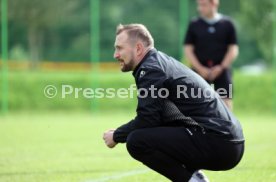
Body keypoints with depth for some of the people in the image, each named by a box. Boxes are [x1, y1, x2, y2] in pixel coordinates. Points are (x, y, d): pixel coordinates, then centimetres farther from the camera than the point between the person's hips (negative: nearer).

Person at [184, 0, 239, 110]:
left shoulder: (227, 24, 4)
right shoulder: (194, 25, 5)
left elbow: (233, 49, 4)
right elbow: (188, 49, 4)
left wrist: (221, 67, -7)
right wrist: (200, 68, -7)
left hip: (221, 70, 0)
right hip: (200, 70, 0)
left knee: (225, 102, -4)